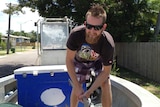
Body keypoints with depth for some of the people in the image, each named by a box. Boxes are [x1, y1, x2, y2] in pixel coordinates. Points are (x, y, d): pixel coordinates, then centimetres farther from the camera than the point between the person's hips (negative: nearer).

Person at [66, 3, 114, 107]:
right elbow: (69, 60, -26)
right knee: (76, 88, -1)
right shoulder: (76, 34, -39)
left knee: (106, 84, -14)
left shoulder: (108, 44, -40)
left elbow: (106, 71, -26)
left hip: (98, 61, 0)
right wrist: (77, 86, -28)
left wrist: (89, 91, -29)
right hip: (80, 61, 1)